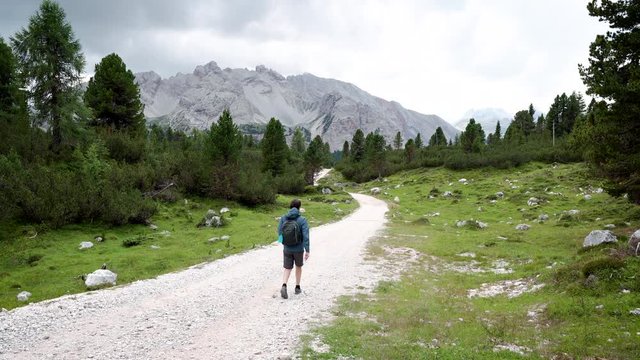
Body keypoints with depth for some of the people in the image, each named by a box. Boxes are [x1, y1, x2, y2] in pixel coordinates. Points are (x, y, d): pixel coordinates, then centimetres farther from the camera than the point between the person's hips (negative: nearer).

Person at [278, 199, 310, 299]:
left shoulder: (283, 218, -5)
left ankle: (284, 286, -14)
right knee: (298, 267, 22)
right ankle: (297, 287, 30)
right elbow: (305, 236, -20)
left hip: (287, 249, 2)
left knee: (287, 269, 10)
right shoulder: (302, 220, -14)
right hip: (299, 249, -1)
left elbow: (280, 232, 2)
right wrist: (307, 251, -17)